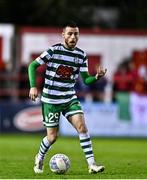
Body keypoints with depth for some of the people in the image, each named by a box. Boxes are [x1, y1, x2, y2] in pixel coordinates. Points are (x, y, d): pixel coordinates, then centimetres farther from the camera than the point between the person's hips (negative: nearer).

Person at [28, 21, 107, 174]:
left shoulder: (81, 55, 1)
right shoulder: (53, 51, -11)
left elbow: (86, 80, 3)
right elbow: (32, 66, -5)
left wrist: (97, 77, -18)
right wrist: (33, 86, -16)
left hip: (70, 98, 3)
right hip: (51, 100, -3)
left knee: (82, 126, -16)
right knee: (52, 136, 2)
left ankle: (91, 164, -17)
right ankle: (39, 158, 33)